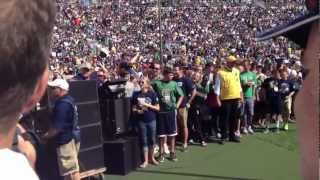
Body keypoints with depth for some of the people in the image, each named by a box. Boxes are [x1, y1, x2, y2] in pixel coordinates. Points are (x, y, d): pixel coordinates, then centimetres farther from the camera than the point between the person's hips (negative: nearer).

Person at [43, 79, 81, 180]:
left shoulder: (62, 104, -20)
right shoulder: (68, 100, 11)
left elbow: (57, 127, -21)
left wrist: (44, 137, -7)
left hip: (66, 140, -11)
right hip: (71, 137, 11)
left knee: (71, 170, -3)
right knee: (72, 169, 18)